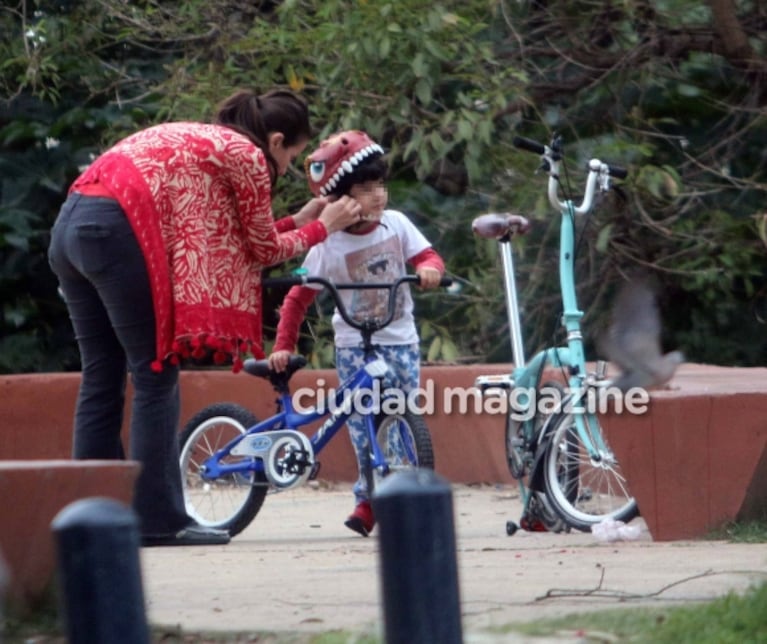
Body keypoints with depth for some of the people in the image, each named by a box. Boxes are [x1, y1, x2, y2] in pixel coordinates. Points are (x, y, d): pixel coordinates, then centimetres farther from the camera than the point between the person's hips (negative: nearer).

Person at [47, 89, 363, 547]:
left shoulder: (201, 140, 28)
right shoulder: (247, 156, 3)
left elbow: (236, 237, 28)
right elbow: (263, 251, 11)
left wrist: (298, 220, 33)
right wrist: (322, 227, 23)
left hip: (71, 225, 9)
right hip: (117, 230, -9)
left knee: (102, 379, 13)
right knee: (156, 375, -2)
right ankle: (160, 521, -2)